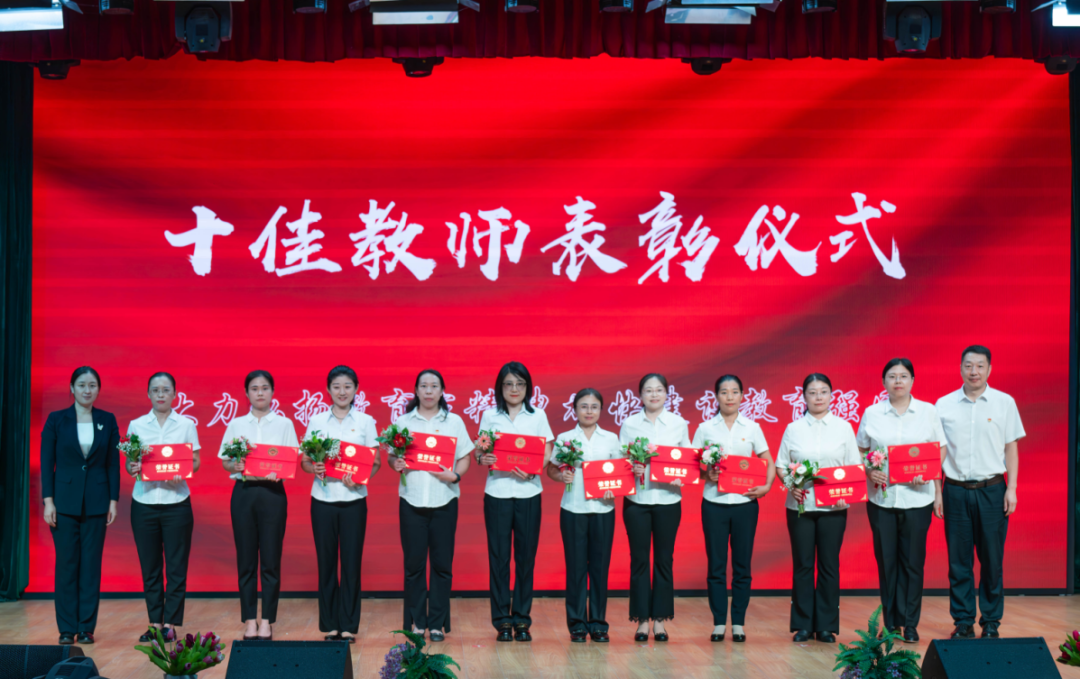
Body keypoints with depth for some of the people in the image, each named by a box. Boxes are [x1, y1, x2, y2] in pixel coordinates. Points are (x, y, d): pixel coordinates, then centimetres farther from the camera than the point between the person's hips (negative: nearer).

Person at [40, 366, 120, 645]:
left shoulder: (108, 421, 5)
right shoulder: (56, 420, 1)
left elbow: (113, 463, 5)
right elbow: (46, 462, 0)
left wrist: (113, 500, -1)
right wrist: (48, 501, -7)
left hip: (96, 503, 1)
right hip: (64, 501, -1)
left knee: (91, 566, 3)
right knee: (66, 565, 2)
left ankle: (87, 628, 10)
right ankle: (67, 629, 9)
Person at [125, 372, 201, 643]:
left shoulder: (186, 424, 5)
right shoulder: (136, 425, 7)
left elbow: (195, 461, 4)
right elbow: (128, 463, 8)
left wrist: (181, 474, -16)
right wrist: (133, 468, -15)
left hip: (176, 501, -1)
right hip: (144, 501, 1)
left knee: (176, 565, -2)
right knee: (149, 566, 4)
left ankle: (170, 624, 4)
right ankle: (155, 623, 12)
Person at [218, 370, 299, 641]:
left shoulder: (284, 424, 7)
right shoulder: (236, 425, 10)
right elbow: (224, 461, 8)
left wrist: (278, 472, -17)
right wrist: (236, 466, -14)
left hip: (272, 493, -1)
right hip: (243, 492, 1)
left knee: (271, 560, -1)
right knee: (246, 560, 3)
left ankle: (267, 621, 7)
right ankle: (249, 620, 10)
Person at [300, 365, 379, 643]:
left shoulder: (365, 421, 5)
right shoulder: (317, 421, 7)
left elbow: (375, 463, 3)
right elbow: (304, 460, 7)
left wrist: (360, 479, -16)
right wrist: (314, 468, -15)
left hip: (353, 499, -1)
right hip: (323, 498, 1)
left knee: (351, 562, -1)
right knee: (326, 562, 3)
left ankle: (349, 626, 8)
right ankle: (329, 625, 12)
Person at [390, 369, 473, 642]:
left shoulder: (454, 421, 9)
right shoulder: (403, 422, 9)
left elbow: (464, 458, 6)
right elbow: (392, 457, 10)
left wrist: (455, 475, -12)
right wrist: (396, 464, -12)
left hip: (444, 500, 0)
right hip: (411, 499, 0)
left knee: (442, 563, 1)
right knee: (414, 563, 2)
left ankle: (438, 623, 10)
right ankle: (416, 622, 12)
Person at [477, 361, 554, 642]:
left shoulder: (538, 416, 8)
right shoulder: (490, 416, 8)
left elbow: (547, 454, 4)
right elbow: (481, 454, 6)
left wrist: (532, 471, -14)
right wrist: (485, 459, -16)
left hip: (528, 492, 0)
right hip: (497, 492, 0)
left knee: (526, 556, 1)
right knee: (498, 556, 0)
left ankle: (522, 619, 11)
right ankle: (502, 621, 8)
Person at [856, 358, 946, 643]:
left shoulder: (927, 411, 5)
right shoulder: (871, 414, 6)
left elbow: (941, 448, 7)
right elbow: (860, 451, 11)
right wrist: (869, 470, -9)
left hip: (917, 497, -1)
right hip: (881, 497, 1)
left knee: (913, 560, 0)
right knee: (886, 559, 4)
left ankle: (910, 623, 10)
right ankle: (890, 623, 14)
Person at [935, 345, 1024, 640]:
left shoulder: (1004, 402, 3)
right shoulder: (944, 404, 4)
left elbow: (1011, 448, 6)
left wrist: (1012, 488, -2)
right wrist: (937, 491, 3)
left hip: (991, 490, -1)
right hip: (956, 491, 1)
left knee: (992, 560, 3)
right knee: (959, 562, 4)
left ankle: (991, 623, 13)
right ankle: (963, 622, 13)